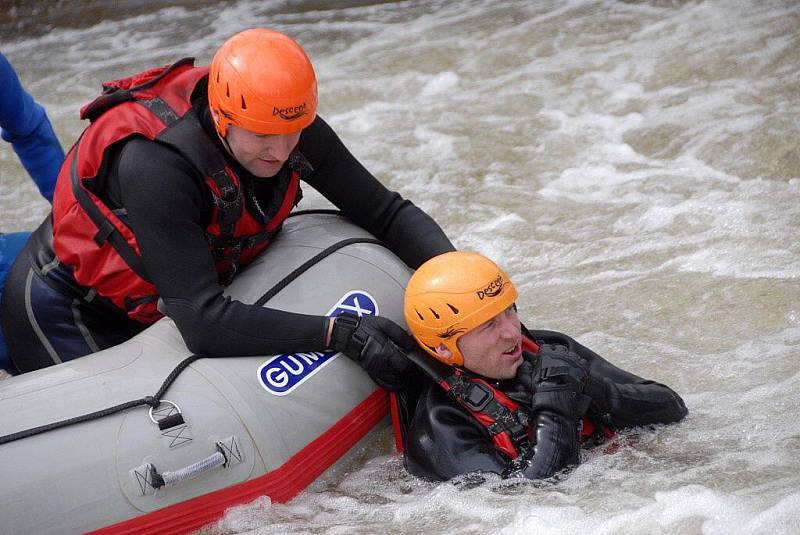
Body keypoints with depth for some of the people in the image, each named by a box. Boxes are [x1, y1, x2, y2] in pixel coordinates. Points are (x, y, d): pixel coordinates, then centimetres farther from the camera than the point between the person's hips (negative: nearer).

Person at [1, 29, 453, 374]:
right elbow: (204, 325, -44)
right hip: (64, 309, -7)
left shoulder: (292, 130, -21)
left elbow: (387, 211, -13)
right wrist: (336, 333, -48)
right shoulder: (158, 165, -41)